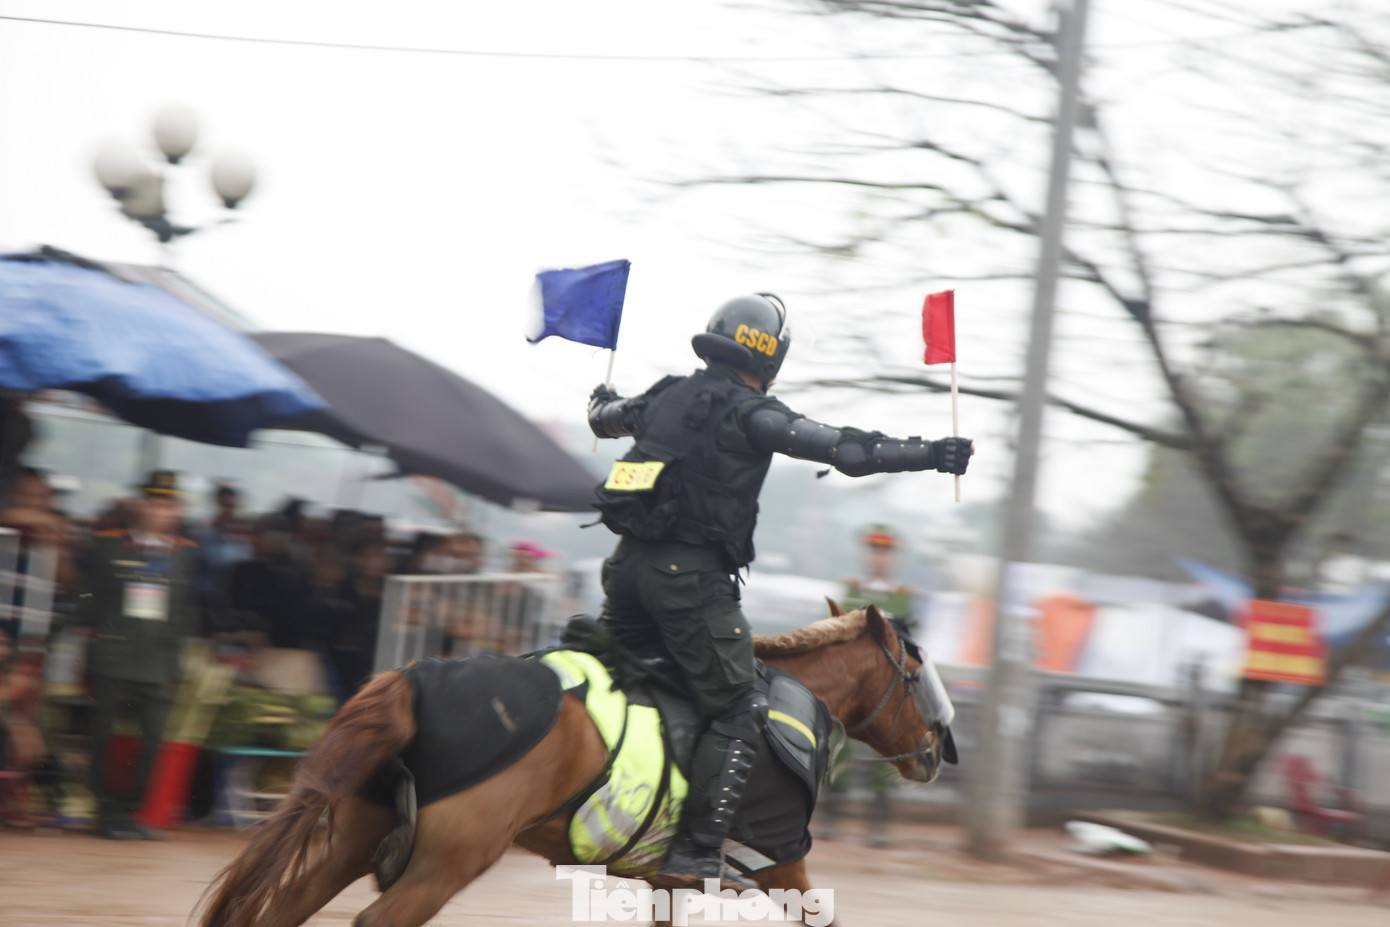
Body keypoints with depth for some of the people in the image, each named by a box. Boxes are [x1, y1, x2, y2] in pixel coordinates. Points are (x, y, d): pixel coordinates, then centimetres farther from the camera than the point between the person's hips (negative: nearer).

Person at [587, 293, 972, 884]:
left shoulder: (665, 396, 15)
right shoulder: (751, 414, -6)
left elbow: (605, 420, 36)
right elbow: (845, 449, -12)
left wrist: (604, 400, 60)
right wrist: (930, 454, -4)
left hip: (626, 565, 7)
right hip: (690, 572, -7)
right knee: (735, 713, -2)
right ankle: (695, 855, -8)